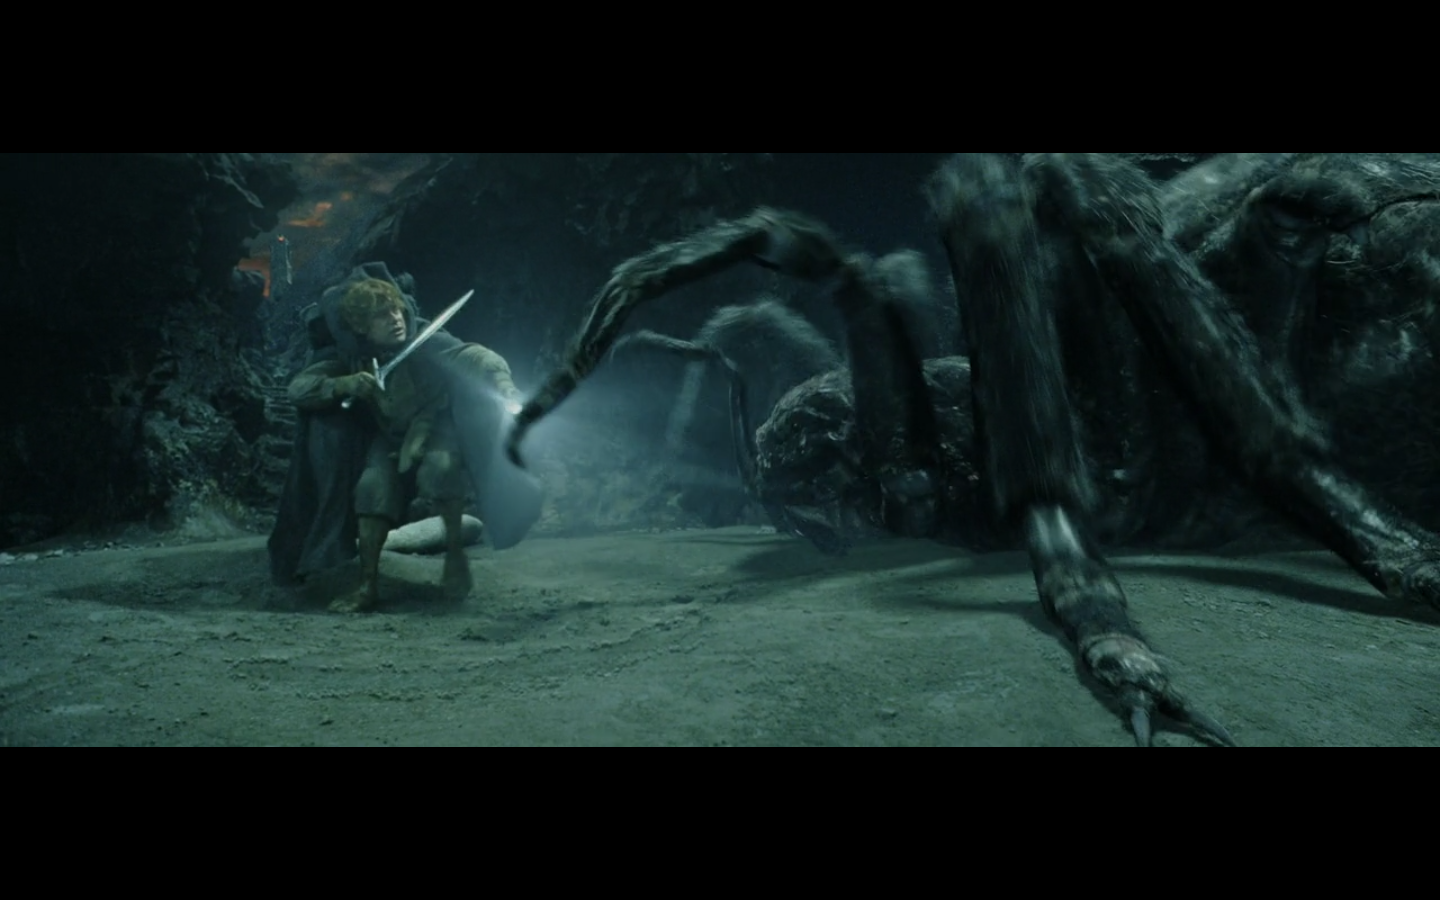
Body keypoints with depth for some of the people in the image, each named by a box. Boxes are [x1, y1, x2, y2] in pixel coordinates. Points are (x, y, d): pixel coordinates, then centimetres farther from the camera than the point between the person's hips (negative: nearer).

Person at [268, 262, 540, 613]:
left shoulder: (426, 343, -23)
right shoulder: (349, 356, -13)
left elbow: (480, 359, -34)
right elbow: (299, 387, -18)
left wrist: (508, 394, -54)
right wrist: (344, 385, -39)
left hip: (438, 429, -3)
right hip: (391, 437, 3)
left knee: (438, 469, -34)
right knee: (373, 487, -24)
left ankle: (455, 550, -11)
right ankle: (368, 586, -16)